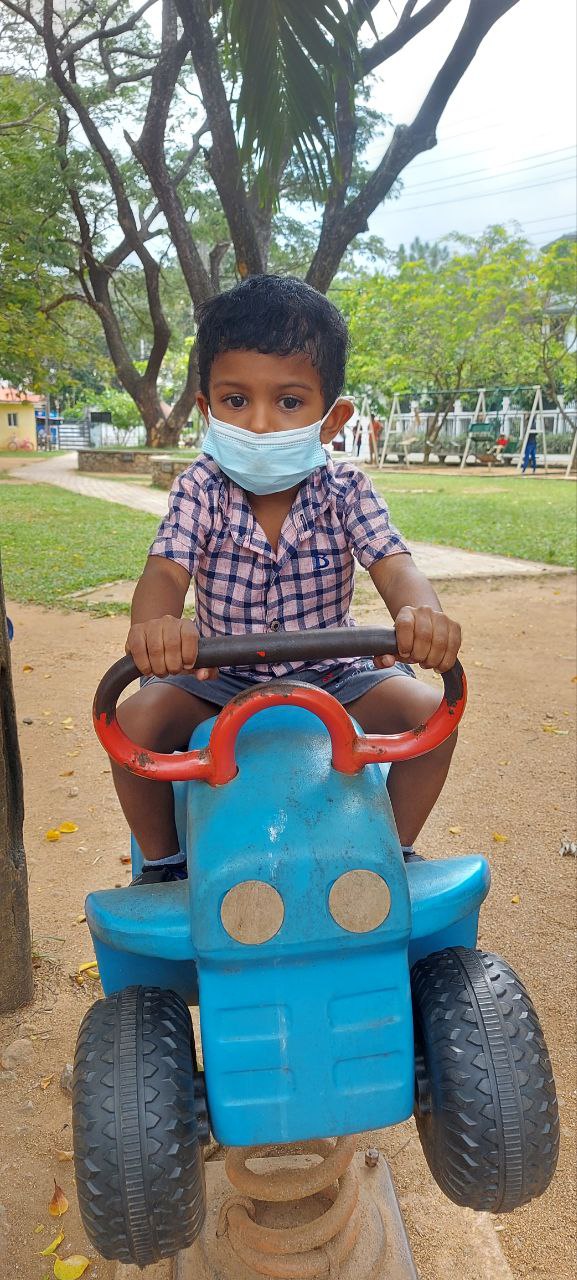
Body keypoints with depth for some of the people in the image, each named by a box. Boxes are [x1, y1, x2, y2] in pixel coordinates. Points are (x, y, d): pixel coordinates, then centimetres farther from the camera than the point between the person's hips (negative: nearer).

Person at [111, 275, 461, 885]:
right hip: (218, 678, 0)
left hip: (328, 674, 1)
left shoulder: (344, 489, -11)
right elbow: (166, 568, -26)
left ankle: (396, 847, 7)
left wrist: (420, 613, -49)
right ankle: (162, 862, 2)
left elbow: (393, 562, -23)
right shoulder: (201, 489, -13)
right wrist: (153, 625, -53)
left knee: (431, 710, -17)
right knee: (137, 719, -24)